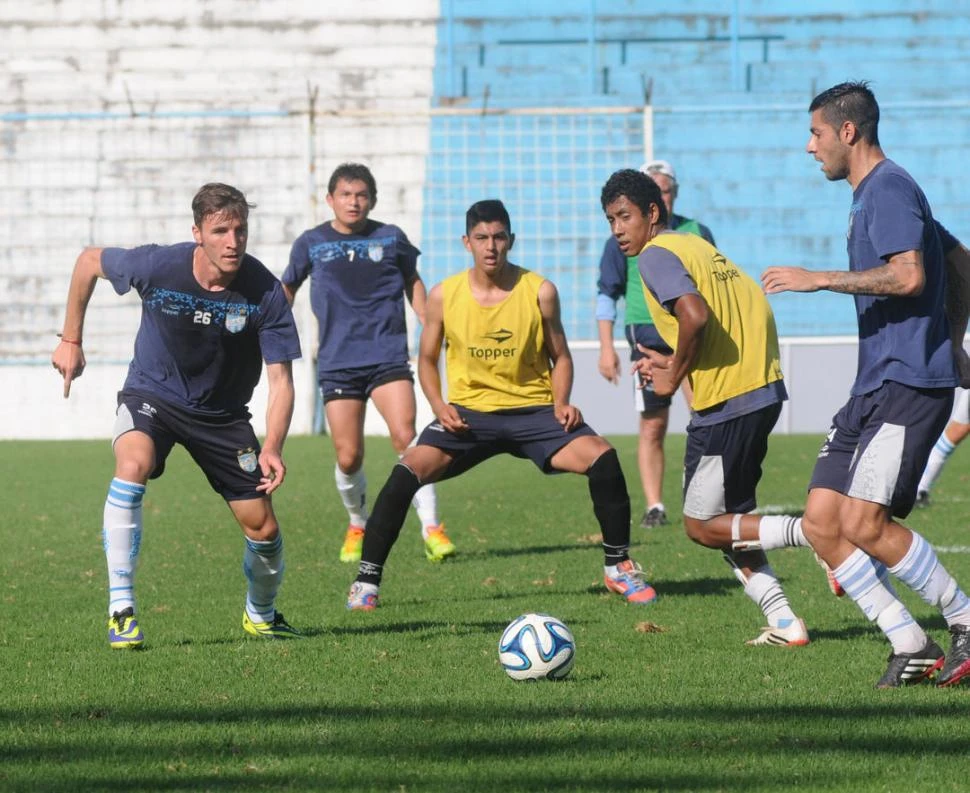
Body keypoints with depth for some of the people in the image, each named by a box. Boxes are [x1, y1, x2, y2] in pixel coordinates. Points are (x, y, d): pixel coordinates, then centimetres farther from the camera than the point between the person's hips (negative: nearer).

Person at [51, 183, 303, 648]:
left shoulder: (264, 292, -22)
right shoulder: (157, 266, -23)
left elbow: (280, 382, -20)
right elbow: (89, 261, -2)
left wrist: (272, 448, -36)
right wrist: (70, 340, 2)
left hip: (223, 413, 2)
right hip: (152, 394, -1)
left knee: (263, 528, -1)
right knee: (133, 466, -34)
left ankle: (261, 615, 33)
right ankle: (121, 610, -27)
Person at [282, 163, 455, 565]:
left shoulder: (390, 238, 5)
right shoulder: (311, 244, 4)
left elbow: (412, 280, 21)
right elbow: (287, 289, 19)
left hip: (388, 356, -1)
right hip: (337, 362, 1)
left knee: (405, 438, -18)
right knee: (348, 457, -2)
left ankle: (431, 528, -16)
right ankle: (358, 526, 24)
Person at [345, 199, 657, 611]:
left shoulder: (540, 292, -5)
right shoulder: (444, 295, -3)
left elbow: (560, 357, 7)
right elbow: (427, 359, 10)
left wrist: (561, 403, -10)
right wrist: (439, 406, -8)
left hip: (533, 410, 0)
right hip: (469, 413, 0)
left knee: (602, 457, -22)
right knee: (410, 469, -23)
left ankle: (618, 567, -1)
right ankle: (366, 581, -11)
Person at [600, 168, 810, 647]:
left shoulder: (656, 255, -9)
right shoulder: (697, 245, 19)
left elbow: (695, 316, -26)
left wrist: (673, 378, -10)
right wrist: (676, 364, 15)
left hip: (725, 404, -9)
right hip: (764, 391, 9)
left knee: (702, 527, 3)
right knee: (726, 518, 19)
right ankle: (783, 622, 10)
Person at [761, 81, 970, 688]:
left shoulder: (889, 188, -10)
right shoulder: (871, 194, 21)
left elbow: (909, 275, -25)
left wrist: (819, 279, -19)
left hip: (908, 383, -11)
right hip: (875, 385, 11)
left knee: (862, 522, -18)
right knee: (821, 522, 2)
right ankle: (913, 647, 1)